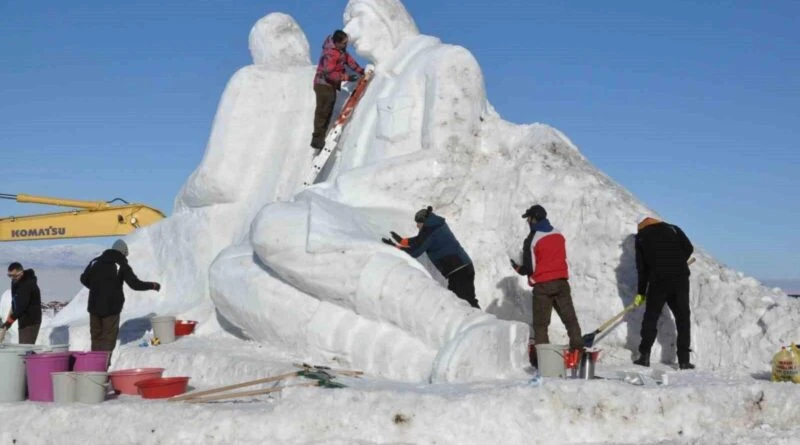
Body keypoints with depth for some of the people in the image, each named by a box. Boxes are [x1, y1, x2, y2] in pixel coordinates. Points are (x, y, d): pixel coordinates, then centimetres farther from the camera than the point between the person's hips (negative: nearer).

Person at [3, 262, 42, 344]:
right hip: (23, 320, 10)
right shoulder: (15, 281, 8)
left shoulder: (28, 284, -22)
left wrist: (9, 321, -29)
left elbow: (22, 306, -27)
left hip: (31, 321, -10)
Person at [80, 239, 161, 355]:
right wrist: (153, 286, 3)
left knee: (96, 338, 15)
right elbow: (135, 284, -11)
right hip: (111, 308, -4)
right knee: (108, 339, 2)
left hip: (94, 306, 5)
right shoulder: (122, 265, -6)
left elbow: (84, 279, 14)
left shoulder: (95, 262, 7)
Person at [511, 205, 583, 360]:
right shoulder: (559, 236, 5)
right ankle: (578, 346, 6)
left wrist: (517, 267, 9)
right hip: (561, 282, 5)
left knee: (540, 323, 3)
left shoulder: (532, 240, -12)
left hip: (542, 285, -5)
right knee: (569, 317, 10)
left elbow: (529, 268, -10)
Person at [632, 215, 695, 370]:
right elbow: (689, 248, 3)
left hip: (658, 281, -1)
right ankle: (684, 360, 4)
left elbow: (641, 267, 11)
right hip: (680, 279, 1)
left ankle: (644, 355, 6)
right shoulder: (673, 229, 13)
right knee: (683, 318, 7)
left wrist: (641, 292, 17)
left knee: (651, 317, 12)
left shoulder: (641, 236, 13)